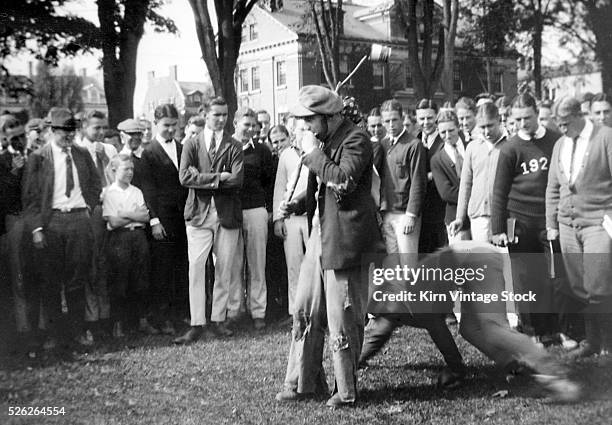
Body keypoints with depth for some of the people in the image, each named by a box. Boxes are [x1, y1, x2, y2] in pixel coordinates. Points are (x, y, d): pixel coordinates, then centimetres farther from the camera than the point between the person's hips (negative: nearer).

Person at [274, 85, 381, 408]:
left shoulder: (355, 139, -11)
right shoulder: (323, 141, 15)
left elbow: (343, 181, -26)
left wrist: (313, 152, -16)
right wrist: (296, 205, 7)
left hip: (343, 239, -9)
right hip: (318, 235, 9)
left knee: (341, 319, -1)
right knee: (304, 311, 11)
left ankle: (346, 391, 13)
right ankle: (302, 383, 24)